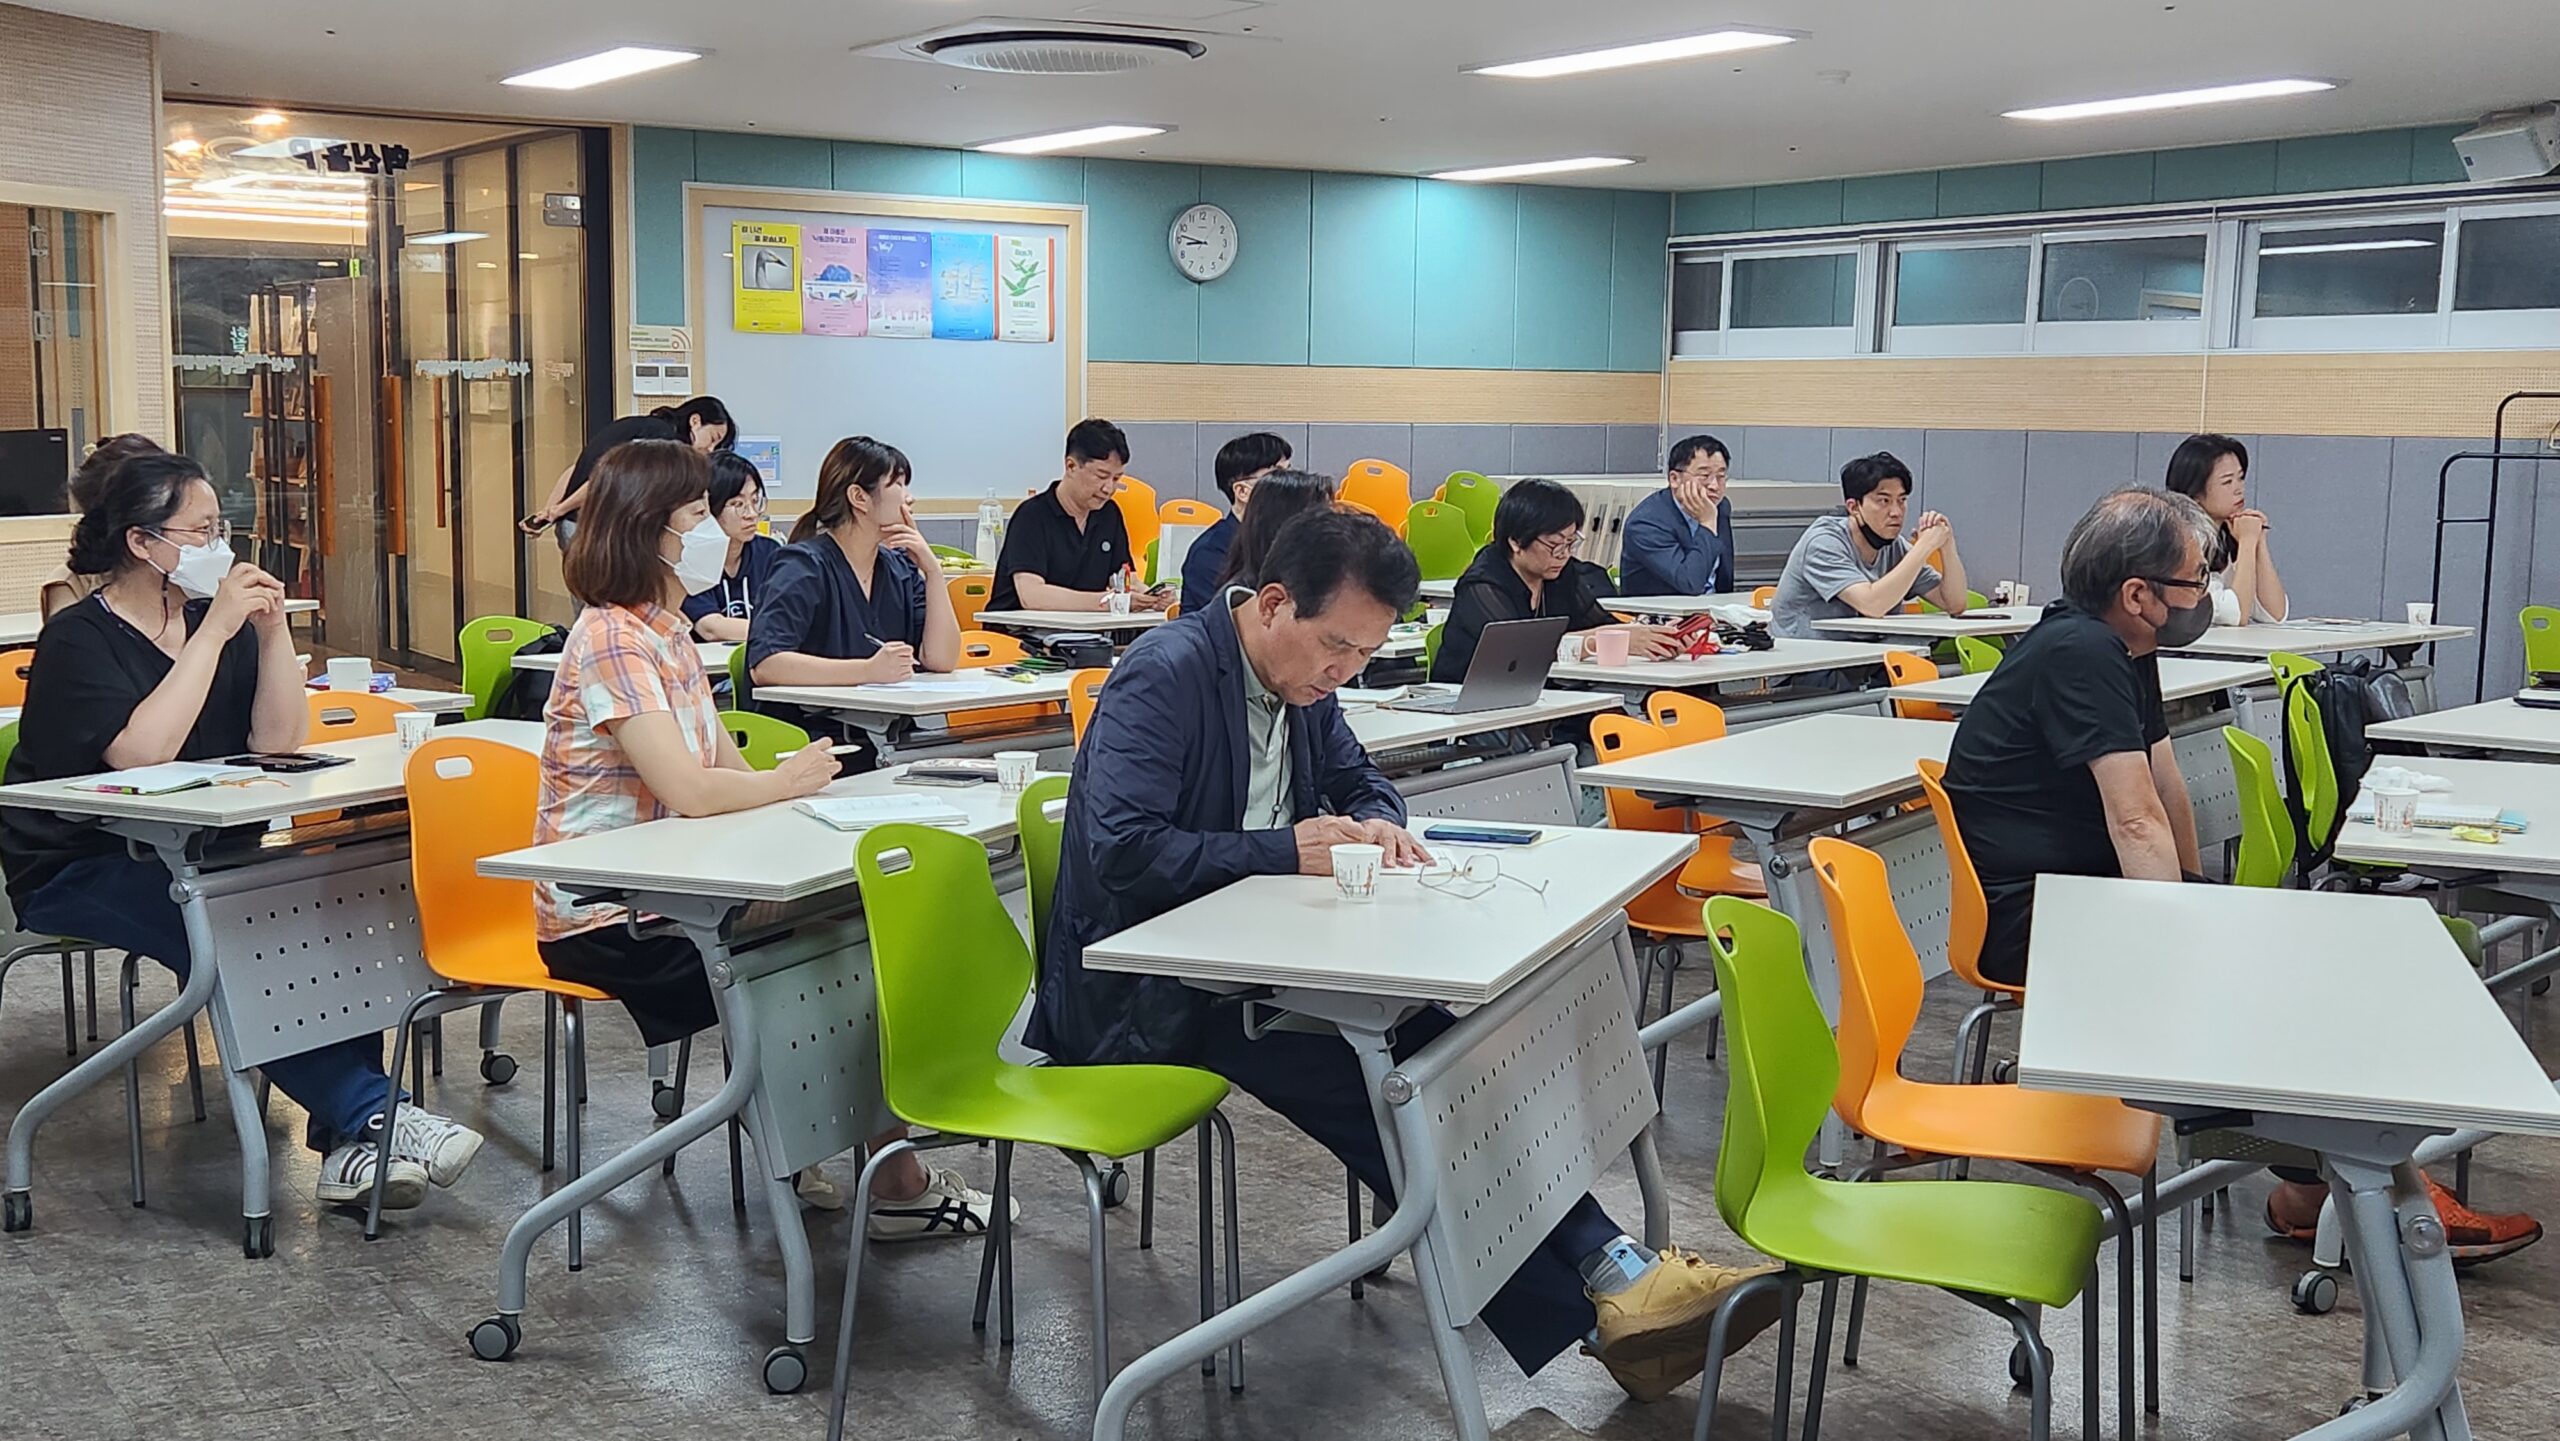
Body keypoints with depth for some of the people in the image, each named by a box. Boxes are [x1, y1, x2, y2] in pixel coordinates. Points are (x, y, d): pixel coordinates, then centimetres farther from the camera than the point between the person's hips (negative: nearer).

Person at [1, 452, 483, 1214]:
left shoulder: (216, 620, 10)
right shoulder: (79, 640, -8)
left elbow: (279, 742, 2)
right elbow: (141, 752, -25)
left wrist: (271, 630, -9)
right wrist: (215, 632, -21)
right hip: (79, 872, -5)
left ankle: (351, 1147, -27)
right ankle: (370, 1113, -32)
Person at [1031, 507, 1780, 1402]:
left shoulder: (1303, 678, 9)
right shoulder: (1166, 675, -17)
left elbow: (1357, 777, 24)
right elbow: (1120, 849, -25)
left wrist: (1377, 821, -1)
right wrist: (1286, 849, -25)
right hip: (1139, 989, -8)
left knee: (1439, 1043, -16)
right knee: (1369, 1083, -27)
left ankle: (1608, 1268, -19)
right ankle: (1583, 1318, -24)